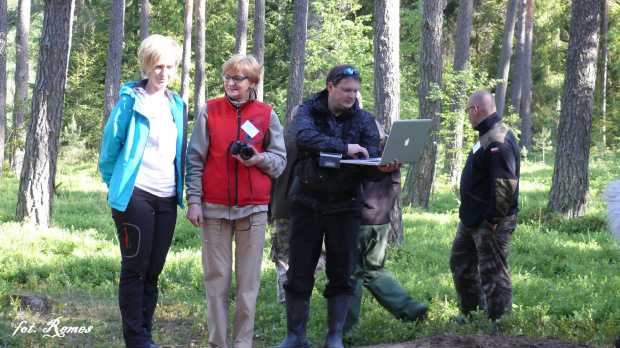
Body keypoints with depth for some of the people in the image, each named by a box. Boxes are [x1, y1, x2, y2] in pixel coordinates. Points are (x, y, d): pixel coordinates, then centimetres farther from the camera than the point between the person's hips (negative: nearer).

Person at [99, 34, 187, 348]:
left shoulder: (177, 106, 12)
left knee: (154, 270, 9)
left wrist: (180, 190, 15)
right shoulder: (130, 101, -5)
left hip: (167, 198, 5)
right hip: (136, 196, -5)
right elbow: (111, 144, -1)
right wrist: (114, 184, 4)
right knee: (135, 268, -2)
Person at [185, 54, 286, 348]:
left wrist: (259, 159, -10)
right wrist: (193, 200, -2)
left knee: (248, 280, 0)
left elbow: (280, 160, 11)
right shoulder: (209, 111, 6)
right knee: (216, 279, 1)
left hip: (253, 208, 0)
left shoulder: (266, 115, 7)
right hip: (214, 207, 0)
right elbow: (195, 159, 6)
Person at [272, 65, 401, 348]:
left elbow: (370, 168, -5)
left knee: (342, 274, 5)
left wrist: (383, 168, -28)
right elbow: (304, 135, -23)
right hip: (307, 203, -1)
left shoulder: (364, 120, 4)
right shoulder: (309, 111, 1)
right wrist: (344, 148, -28)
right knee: (298, 273, 3)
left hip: (344, 205, 1)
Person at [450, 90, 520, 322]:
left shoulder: (498, 141, -21)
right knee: (460, 264, 20)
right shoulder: (486, 136, 14)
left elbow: (506, 184, -27)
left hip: (490, 224, -11)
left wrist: (493, 218, -23)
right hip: (472, 220, 12)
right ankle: (472, 316, 32)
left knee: (493, 275, -4)